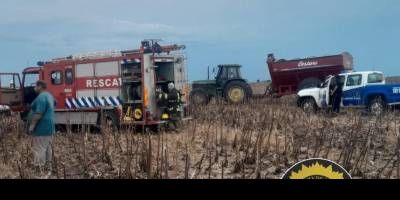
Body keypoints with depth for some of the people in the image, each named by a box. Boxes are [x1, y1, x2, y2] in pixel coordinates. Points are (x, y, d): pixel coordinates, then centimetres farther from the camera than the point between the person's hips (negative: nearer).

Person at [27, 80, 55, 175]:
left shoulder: (41, 97, -19)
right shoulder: (49, 96, 15)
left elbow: (38, 113, -25)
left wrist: (32, 126, -21)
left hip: (41, 128, -10)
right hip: (48, 127, 10)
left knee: (39, 149, -7)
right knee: (47, 147, 16)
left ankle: (39, 169, -6)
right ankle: (48, 166, 24)